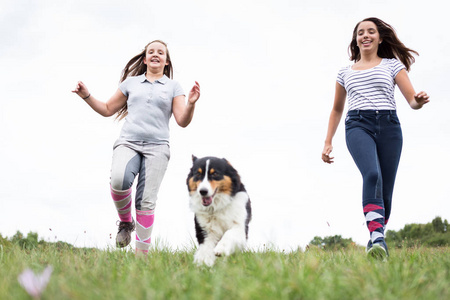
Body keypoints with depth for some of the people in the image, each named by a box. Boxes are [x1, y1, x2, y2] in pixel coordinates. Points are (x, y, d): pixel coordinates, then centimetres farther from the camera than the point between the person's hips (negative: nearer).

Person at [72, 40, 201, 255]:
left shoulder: (173, 87, 14)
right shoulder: (131, 83, 19)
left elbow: (183, 121, 4)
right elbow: (107, 109, 25)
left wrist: (191, 103, -15)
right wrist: (86, 96, 13)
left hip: (157, 147, 0)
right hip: (128, 142, 1)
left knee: (147, 201, -11)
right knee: (119, 181, -30)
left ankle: (141, 253, -4)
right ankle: (126, 222, -1)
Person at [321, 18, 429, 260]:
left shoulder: (392, 65, 15)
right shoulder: (345, 73, 21)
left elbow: (412, 100, 7)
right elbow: (337, 110, 28)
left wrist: (419, 101, -18)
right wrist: (328, 142, 21)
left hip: (388, 126, 1)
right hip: (358, 125, -1)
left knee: (386, 190, -5)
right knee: (372, 175, -28)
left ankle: (377, 240, 8)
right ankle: (377, 238, -42)